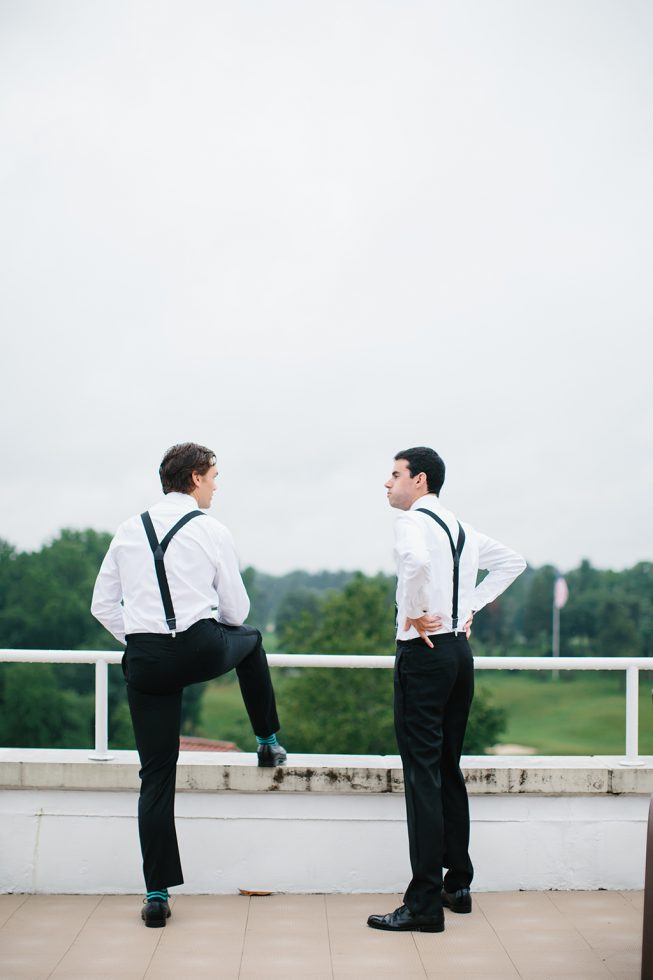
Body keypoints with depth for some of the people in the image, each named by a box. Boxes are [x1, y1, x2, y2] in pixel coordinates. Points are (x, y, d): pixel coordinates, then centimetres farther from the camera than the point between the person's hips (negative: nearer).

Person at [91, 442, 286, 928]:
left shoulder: (130, 530, 9)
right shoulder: (212, 531, 0)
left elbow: (103, 605, 12)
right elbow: (237, 610, 5)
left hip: (144, 658, 3)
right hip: (201, 650, -2)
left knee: (156, 774, 7)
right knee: (250, 638, 34)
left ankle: (157, 895, 7)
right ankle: (268, 741, 45)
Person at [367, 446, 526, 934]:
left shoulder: (413, 521, -10)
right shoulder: (462, 529, 14)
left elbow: (416, 562, -33)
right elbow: (513, 562, 25)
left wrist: (413, 614, -19)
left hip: (424, 651, -8)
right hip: (460, 650, 8)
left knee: (423, 772, -8)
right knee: (449, 769, 16)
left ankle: (425, 902, -7)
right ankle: (458, 884, 23)